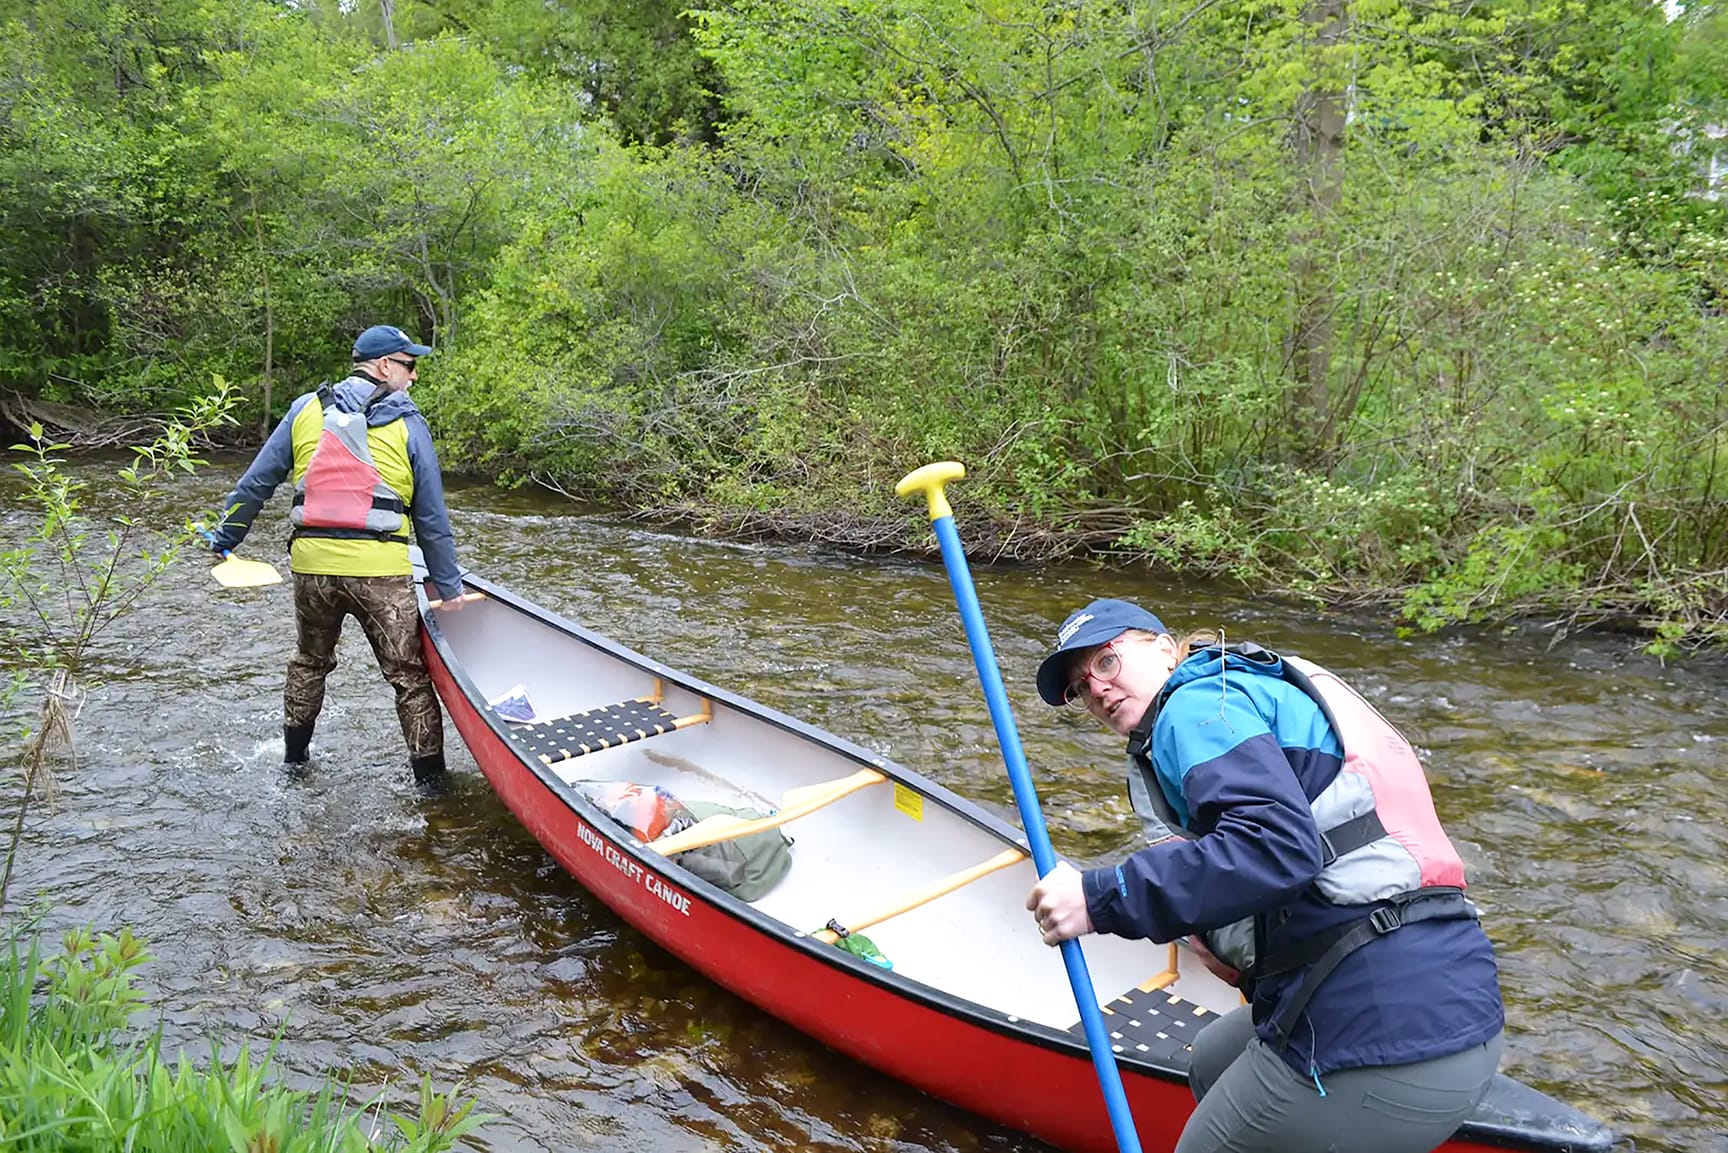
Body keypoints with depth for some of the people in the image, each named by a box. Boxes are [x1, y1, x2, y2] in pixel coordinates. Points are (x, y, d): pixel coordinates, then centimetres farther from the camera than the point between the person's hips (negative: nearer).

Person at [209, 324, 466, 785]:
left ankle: (294, 757, 39)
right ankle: (430, 777, 9)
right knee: (409, 676, 6)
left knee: (309, 662, 26)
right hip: (381, 572, -3)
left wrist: (225, 536, 22)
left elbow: (257, 482, 9)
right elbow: (432, 518, 1)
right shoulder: (408, 425, -1)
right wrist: (447, 586, 8)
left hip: (312, 565, 4)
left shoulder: (307, 410, 7)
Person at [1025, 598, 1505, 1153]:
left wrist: (1100, 899, -18)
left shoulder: (1198, 704, -6)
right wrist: (1218, 934, 9)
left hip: (1382, 1037, -10)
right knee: (1213, 1061, 31)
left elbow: (1277, 846, -22)